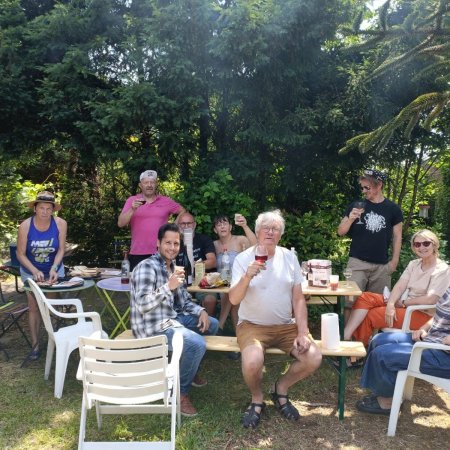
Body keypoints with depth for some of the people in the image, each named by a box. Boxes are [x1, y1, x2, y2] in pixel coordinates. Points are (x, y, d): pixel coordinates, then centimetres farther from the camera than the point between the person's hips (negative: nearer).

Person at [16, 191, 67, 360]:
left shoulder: (60, 224, -22)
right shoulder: (25, 226, -23)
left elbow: (61, 249, -14)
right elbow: (20, 254, -15)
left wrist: (53, 269, -28)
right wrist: (35, 271, -27)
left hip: (54, 269, 0)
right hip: (31, 271, 0)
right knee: (34, 307, 2)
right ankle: (35, 345, 12)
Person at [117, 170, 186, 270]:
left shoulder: (166, 201, 7)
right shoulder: (131, 200, 6)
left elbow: (182, 212, 19)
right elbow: (120, 224, -2)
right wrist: (132, 209, -17)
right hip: (137, 254, 0)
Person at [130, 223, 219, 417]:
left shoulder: (172, 268, 12)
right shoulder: (147, 267, -18)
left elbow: (185, 301, 16)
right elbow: (142, 305, -28)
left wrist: (201, 311, -2)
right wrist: (168, 287, -37)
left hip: (171, 319, 10)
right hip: (152, 327, -10)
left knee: (211, 324, 16)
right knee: (197, 344, -27)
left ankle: (189, 370, 30)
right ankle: (180, 392, -5)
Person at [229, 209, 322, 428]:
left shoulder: (289, 258, 3)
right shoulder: (243, 259, -7)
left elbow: (298, 299, 4)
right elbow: (234, 300, -15)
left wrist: (302, 332, -7)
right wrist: (247, 276, -33)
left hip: (286, 325, 4)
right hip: (252, 325, -3)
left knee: (314, 359, -17)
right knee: (252, 362, -31)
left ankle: (280, 388, 15)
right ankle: (257, 399, 5)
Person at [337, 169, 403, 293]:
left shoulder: (393, 209, 4)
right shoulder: (356, 206, 3)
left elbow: (397, 236, 9)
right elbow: (340, 232, 4)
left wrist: (394, 260, 3)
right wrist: (350, 219, -14)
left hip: (382, 265, 1)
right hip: (357, 262, -1)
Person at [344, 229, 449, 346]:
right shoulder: (414, 264, 11)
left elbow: (430, 299, -21)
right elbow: (399, 286, -2)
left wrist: (403, 303, -13)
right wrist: (390, 304, -20)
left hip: (423, 314, -7)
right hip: (403, 304, 7)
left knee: (371, 315, -22)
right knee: (366, 297, -14)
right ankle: (345, 337, -23)